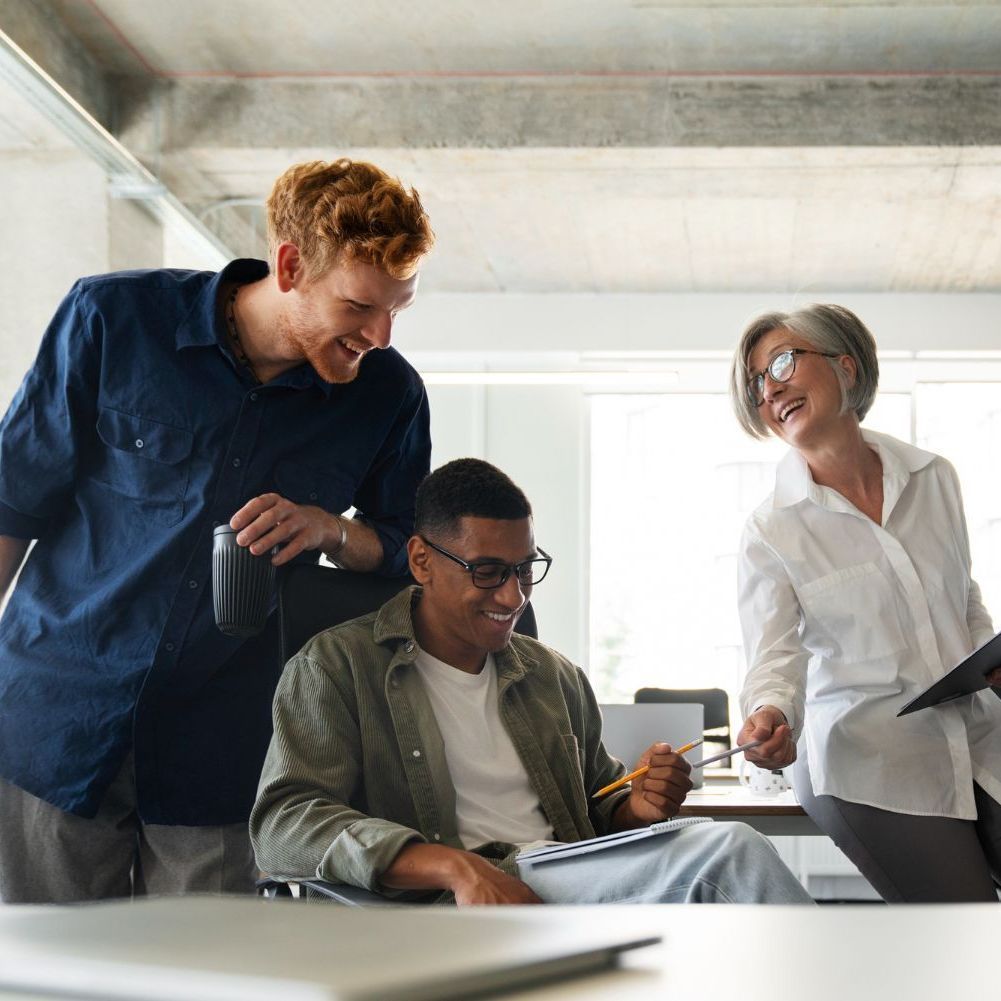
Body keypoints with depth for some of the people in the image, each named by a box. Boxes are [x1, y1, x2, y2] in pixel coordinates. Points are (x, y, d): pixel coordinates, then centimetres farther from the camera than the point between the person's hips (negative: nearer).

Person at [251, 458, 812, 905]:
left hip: (579, 885, 7)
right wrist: (455, 866, -23)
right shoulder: (340, 666, 5)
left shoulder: (556, 677, 24)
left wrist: (638, 807, 4)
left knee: (732, 847, -26)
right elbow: (284, 824, -9)